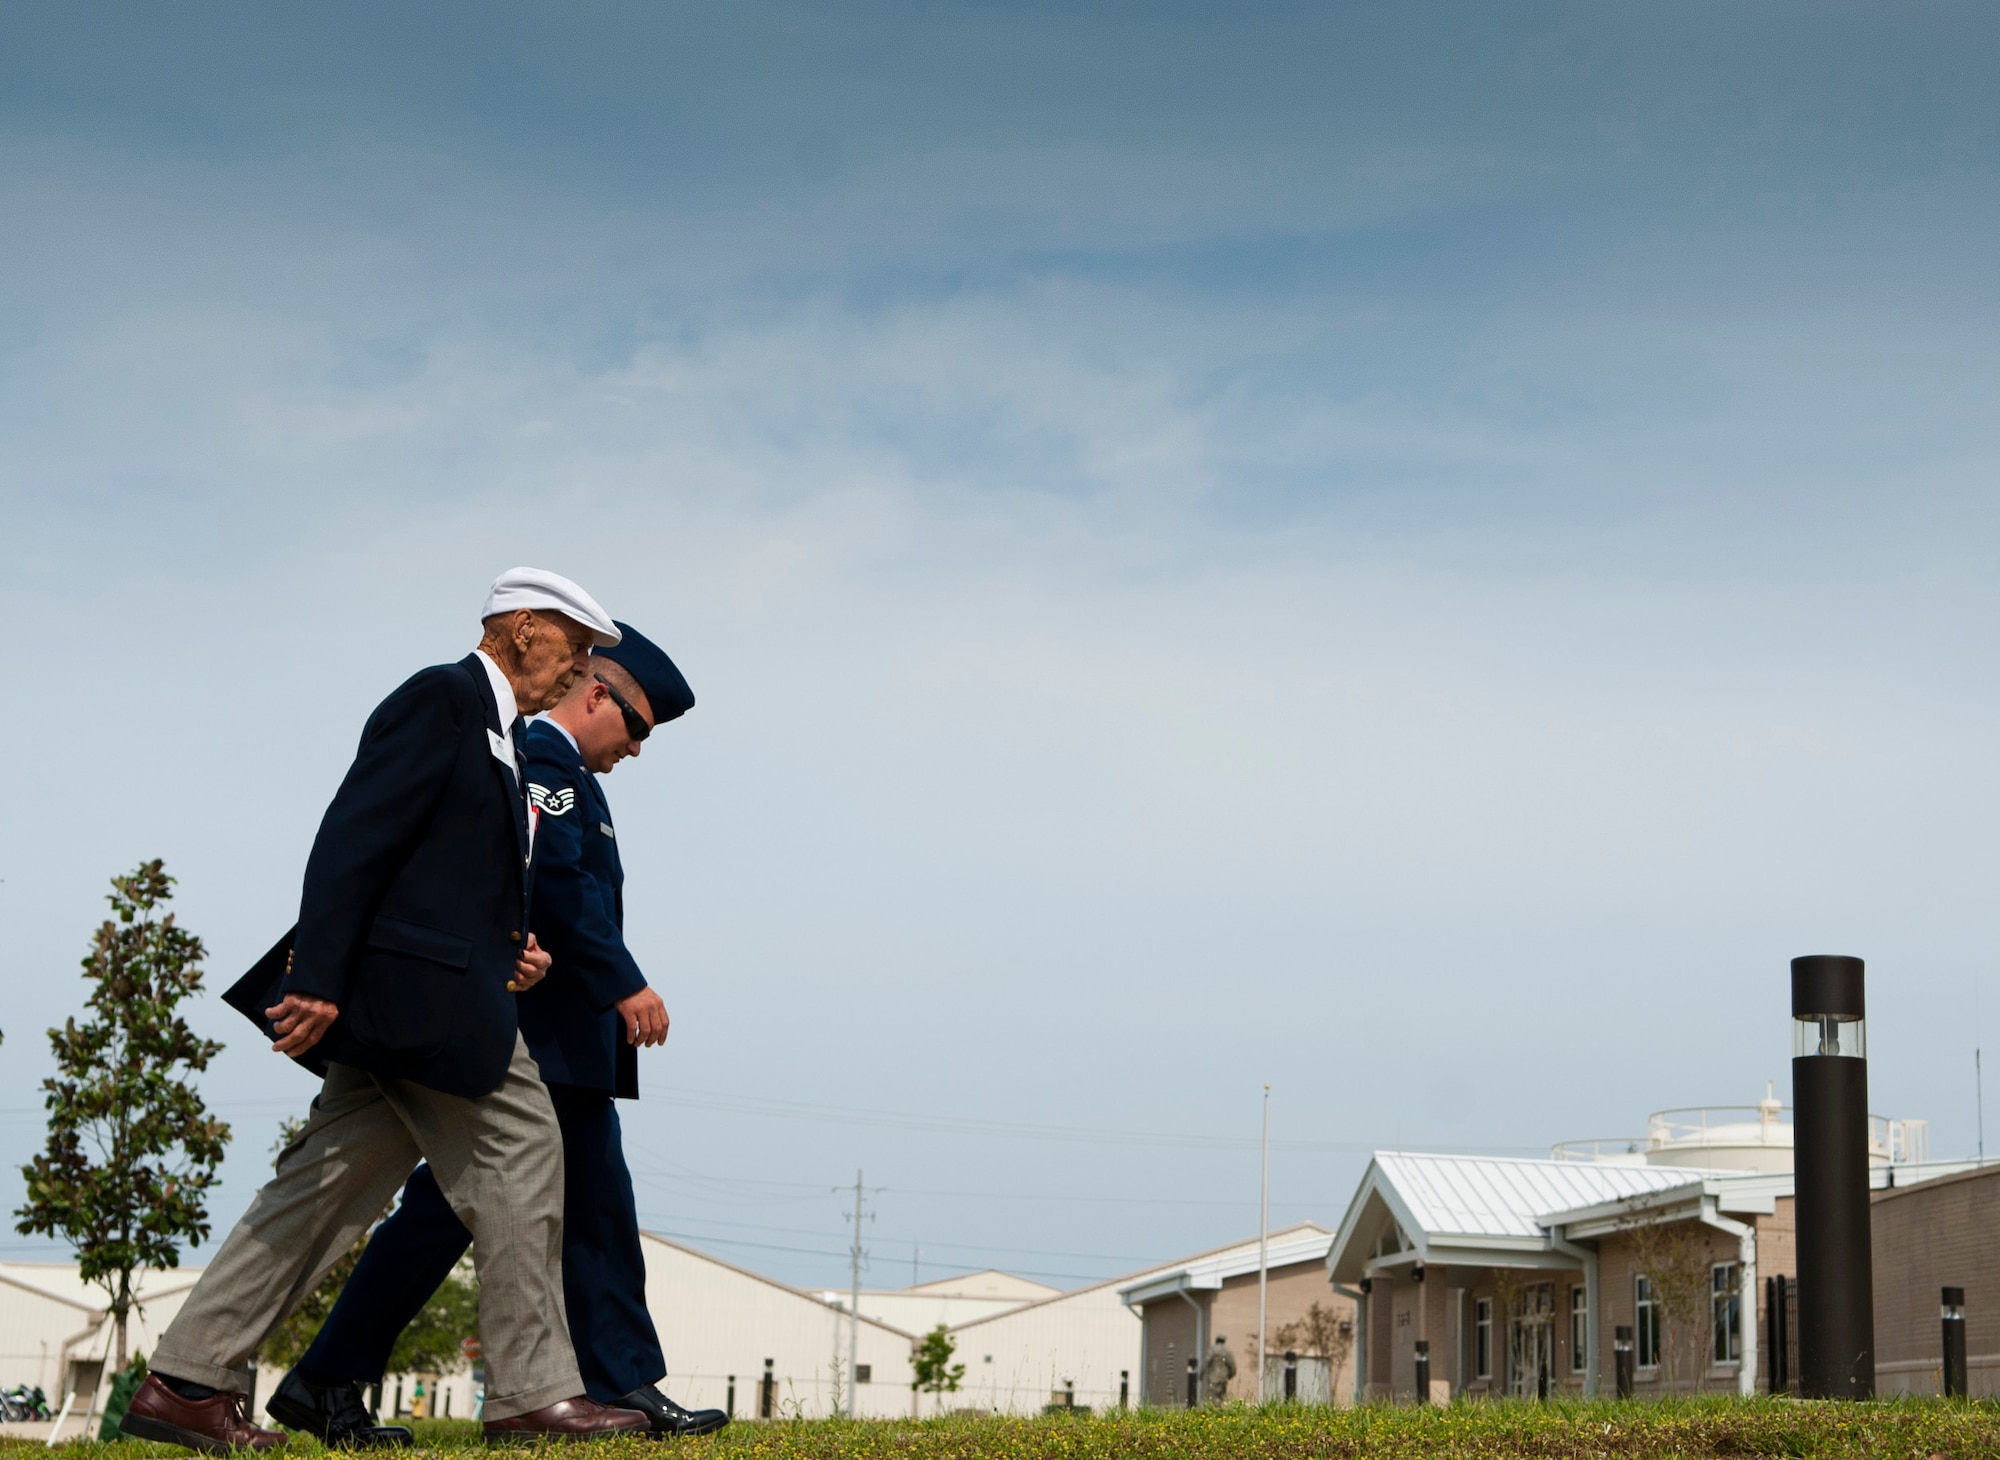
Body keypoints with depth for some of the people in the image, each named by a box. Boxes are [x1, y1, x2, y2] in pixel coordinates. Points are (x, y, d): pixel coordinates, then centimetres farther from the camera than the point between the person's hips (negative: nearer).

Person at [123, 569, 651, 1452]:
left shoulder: (501, 737, 24)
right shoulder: (442, 698, -7)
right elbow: (354, 836, -16)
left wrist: (514, 949, 8)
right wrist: (319, 977, -23)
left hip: (404, 1001, 10)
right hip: (421, 991, -10)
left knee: (325, 1190, 7)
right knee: (522, 1151, -5)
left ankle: (186, 1382, 8)